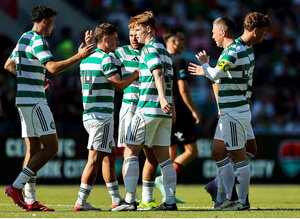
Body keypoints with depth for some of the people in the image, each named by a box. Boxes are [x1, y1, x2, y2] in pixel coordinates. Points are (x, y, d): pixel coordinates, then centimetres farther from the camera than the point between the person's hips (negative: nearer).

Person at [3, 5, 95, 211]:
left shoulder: (24, 39, 17)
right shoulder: (37, 40, -13)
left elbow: (8, 65, 28)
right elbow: (53, 67, -25)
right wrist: (79, 57, -22)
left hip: (24, 101, 10)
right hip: (34, 101, -10)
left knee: (33, 149, 9)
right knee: (51, 147, -9)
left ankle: (30, 201, 5)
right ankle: (17, 186, -13)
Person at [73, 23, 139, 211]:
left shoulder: (86, 59, 13)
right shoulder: (105, 58, -13)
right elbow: (120, 85, -13)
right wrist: (135, 74, 3)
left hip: (89, 114, 10)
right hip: (101, 115, -10)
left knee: (111, 155, 16)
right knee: (95, 159, -8)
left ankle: (117, 199, 20)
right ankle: (81, 202, -10)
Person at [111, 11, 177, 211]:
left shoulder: (150, 49, -8)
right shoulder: (164, 50, 18)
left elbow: (158, 75, -23)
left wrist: (162, 99, -36)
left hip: (148, 108, -8)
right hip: (165, 112, 8)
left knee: (130, 152, -2)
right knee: (163, 156, 8)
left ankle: (130, 200, -8)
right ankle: (170, 201, 3)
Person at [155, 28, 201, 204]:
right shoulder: (179, 62, -10)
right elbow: (183, 90, -17)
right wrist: (194, 111, -12)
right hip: (179, 113, -8)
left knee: (170, 153, 10)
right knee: (191, 151, -3)